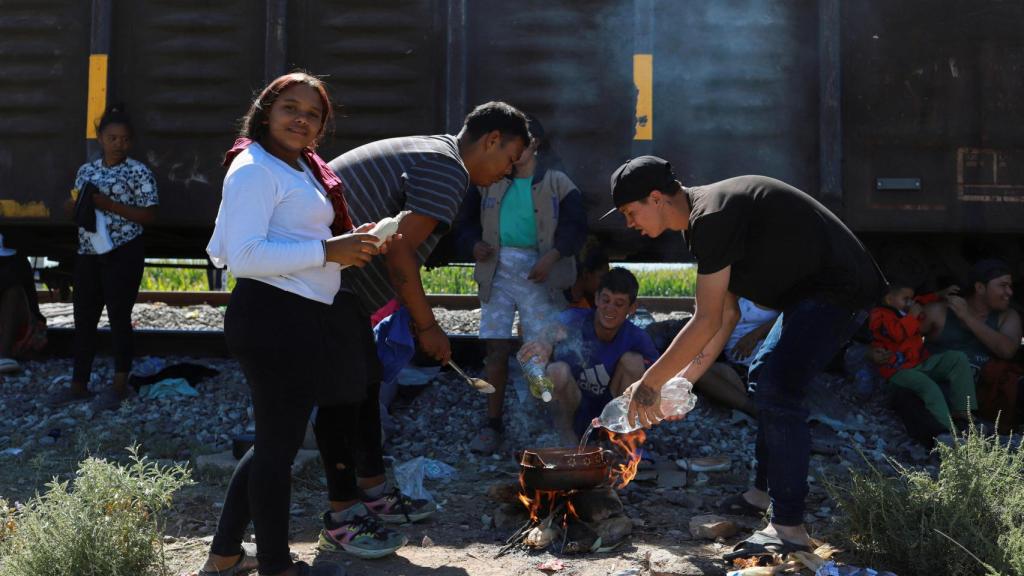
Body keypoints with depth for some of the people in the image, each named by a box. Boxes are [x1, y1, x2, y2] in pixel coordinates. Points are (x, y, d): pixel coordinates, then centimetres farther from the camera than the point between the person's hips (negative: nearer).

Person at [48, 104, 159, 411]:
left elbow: (150, 215, -9)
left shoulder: (139, 172, -5)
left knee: (119, 317, -1)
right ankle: (79, 385, 18)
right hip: (88, 253, 6)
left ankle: (120, 385, 11)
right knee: (83, 318, 8)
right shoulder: (86, 171, 12)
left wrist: (109, 205, -16)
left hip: (123, 254, -6)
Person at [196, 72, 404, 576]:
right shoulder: (254, 169, -12)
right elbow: (244, 256, -23)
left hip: (311, 317, 11)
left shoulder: (304, 169, 18)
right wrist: (328, 251, -22)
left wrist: (350, 247, 11)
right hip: (274, 318, -10)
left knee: (274, 441, 19)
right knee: (279, 444, 0)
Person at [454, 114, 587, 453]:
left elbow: (575, 227, -1)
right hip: (498, 271, 2)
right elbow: (467, 219, 19)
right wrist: (474, 243, -2)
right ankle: (493, 425, 9)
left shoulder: (557, 183, 5)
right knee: (496, 349, 0)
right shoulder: (490, 182, 12)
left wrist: (552, 256, -15)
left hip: (537, 273, -2)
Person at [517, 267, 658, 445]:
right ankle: (568, 441, -11)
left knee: (633, 360, -19)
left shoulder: (636, 338, -11)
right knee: (557, 370, -32)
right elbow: (558, 329, -42)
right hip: (570, 408, -2)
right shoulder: (576, 319, -19)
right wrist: (546, 342, -66)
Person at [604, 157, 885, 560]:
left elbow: (707, 322, -23)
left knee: (778, 388, -19)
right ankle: (764, 492, 31)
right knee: (765, 375, 20)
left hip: (838, 289, -11)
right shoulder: (701, 222, 10)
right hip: (813, 288, 11)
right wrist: (683, 381, 9)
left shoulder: (711, 217, -23)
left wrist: (649, 384, -15)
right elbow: (727, 315, 13)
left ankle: (788, 526, -14)